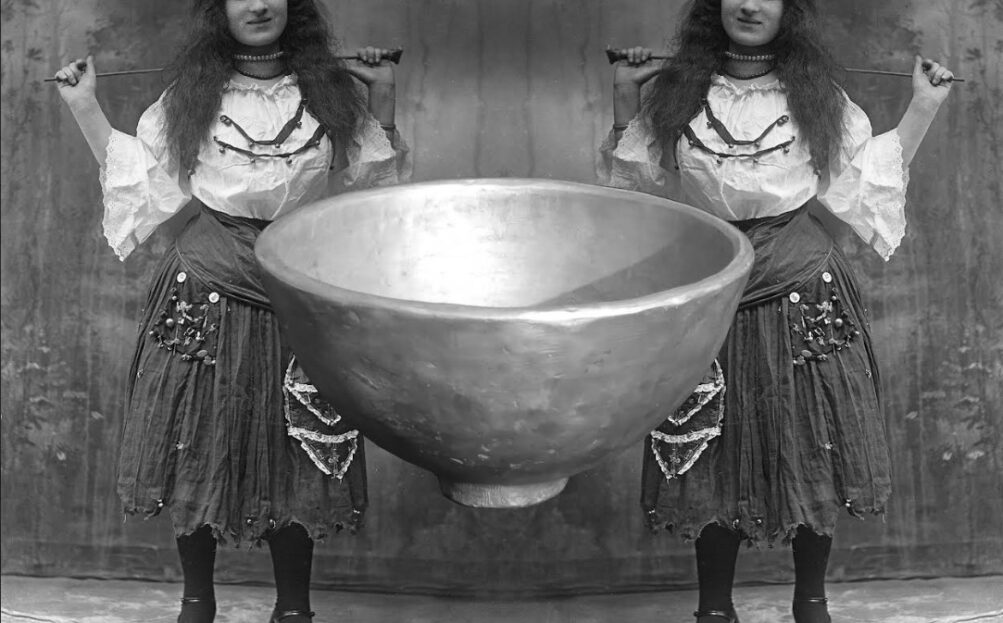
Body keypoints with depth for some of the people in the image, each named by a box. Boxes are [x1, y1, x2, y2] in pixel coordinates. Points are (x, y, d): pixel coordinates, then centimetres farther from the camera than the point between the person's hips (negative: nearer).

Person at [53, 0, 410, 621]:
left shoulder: (332, 92, 5)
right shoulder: (189, 96, 5)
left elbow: (373, 182, 8)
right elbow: (139, 183, 7)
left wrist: (383, 104, 0)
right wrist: (86, 108, 5)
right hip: (205, 295, 0)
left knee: (294, 460, 4)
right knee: (199, 456, 7)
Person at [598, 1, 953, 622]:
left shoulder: (816, 93, 4)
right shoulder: (674, 92, 3)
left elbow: (872, 181, 6)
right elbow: (634, 184, 7)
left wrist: (924, 107, 4)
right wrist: (624, 108, 0)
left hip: (803, 291, 1)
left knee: (813, 454, 7)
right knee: (714, 459, 5)